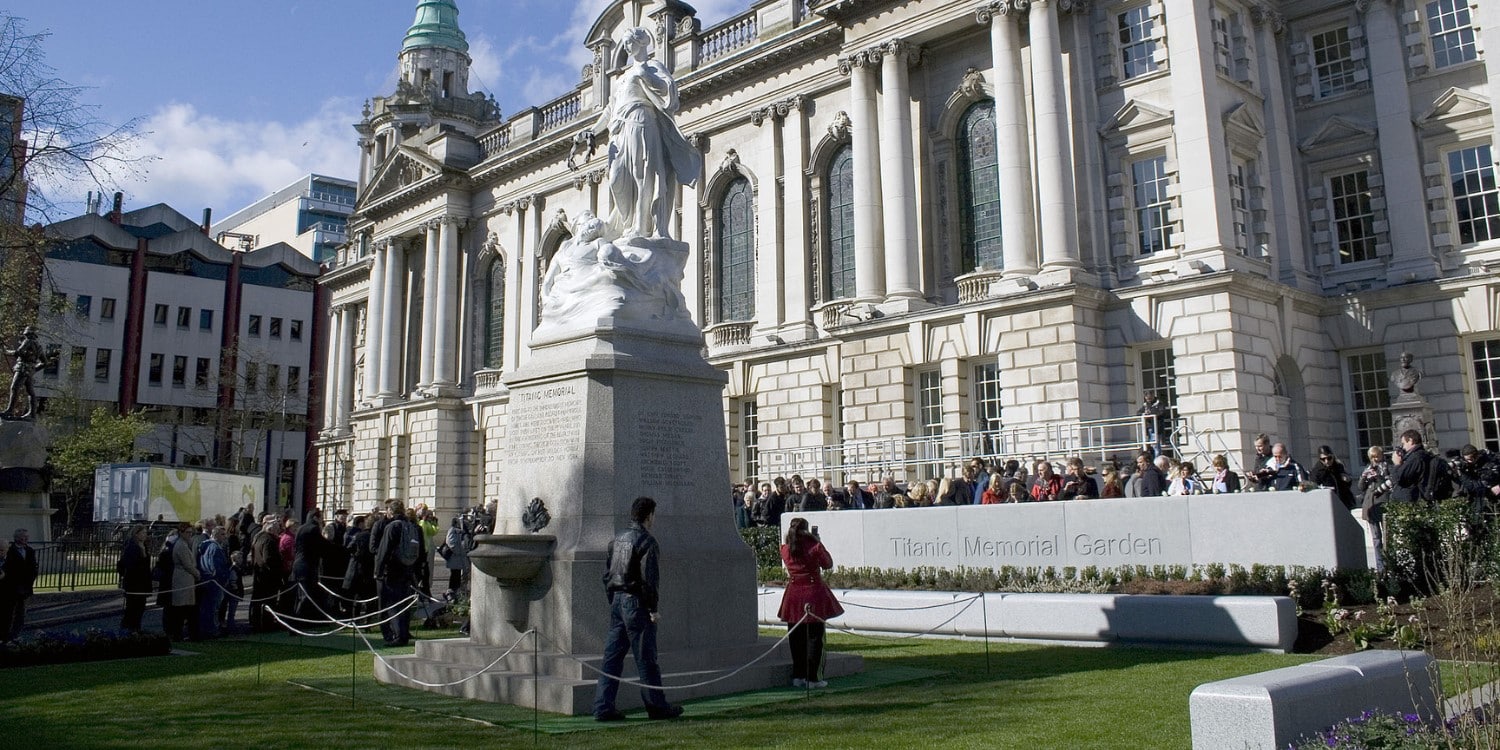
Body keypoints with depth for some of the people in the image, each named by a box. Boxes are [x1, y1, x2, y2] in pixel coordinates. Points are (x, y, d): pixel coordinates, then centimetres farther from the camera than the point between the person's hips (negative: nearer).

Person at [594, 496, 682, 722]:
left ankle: (603, 707, 8)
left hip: (617, 601, 8)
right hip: (636, 603, -8)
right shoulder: (646, 541, -12)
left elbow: (607, 573, 15)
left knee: (612, 657, 8)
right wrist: (653, 609, -12)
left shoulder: (617, 539, 12)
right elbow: (648, 578, -17)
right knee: (645, 658, 1)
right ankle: (656, 706, 11)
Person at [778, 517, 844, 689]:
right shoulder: (815, 547, -8)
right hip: (814, 593, -3)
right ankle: (812, 678, 1)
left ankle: (797, 676, 16)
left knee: (795, 638, 12)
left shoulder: (785, 549, 1)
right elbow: (828, 564, 3)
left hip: (793, 595, 4)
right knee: (815, 638, 2)